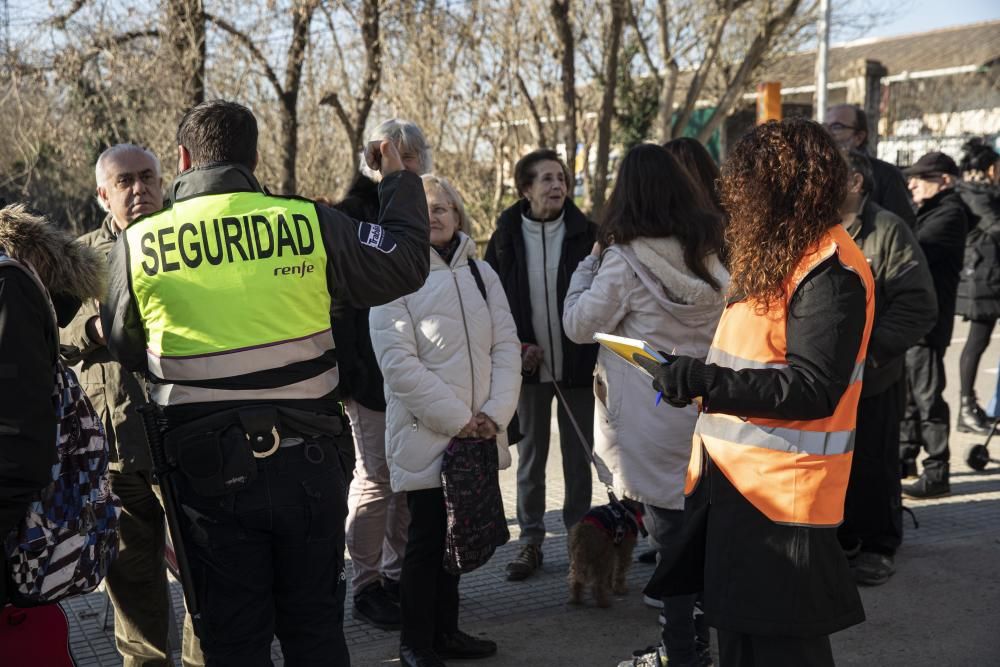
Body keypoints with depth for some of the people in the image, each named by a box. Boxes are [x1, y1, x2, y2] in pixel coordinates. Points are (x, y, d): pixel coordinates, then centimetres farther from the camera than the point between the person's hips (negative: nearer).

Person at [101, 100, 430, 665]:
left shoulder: (138, 243, -4)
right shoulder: (308, 222, -8)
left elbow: (124, 348, 9)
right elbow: (405, 264, 3)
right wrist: (401, 183, 19)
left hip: (208, 471, 0)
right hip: (306, 463, 0)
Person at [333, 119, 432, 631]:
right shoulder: (350, 218, -3)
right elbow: (337, 300, -9)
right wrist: (344, 373, -16)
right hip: (375, 375, -5)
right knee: (376, 480, 0)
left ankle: (399, 573, 21)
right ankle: (367, 585, 10)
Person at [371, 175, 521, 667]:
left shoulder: (481, 273, 10)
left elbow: (506, 346, 5)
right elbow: (398, 362, -14)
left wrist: (494, 412, -8)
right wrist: (456, 419, -15)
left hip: (476, 435, 5)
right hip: (425, 436, -5)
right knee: (426, 538, 1)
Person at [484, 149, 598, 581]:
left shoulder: (585, 234, -3)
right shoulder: (506, 237, 0)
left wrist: (597, 356, -10)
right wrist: (514, 347, -6)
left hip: (576, 366, -1)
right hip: (529, 366, 1)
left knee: (578, 458, 7)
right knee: (530, 459, 9)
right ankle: (531, 542, 19)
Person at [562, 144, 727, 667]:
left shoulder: (625, 258, -12)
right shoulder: (710, 252, 7)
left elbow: (578, 325, -4)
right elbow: (727, 322, 17)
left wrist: (587, 265, 6)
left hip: (651, 421, -6)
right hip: (702, 407, 6)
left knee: (671, 536, 1)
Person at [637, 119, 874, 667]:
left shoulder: (829, 270, -18)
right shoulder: (779, 253, 14)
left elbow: (812, 391, -25)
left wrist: (702, 383, -29)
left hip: (780, 495, -10)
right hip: (733, 482, 10)